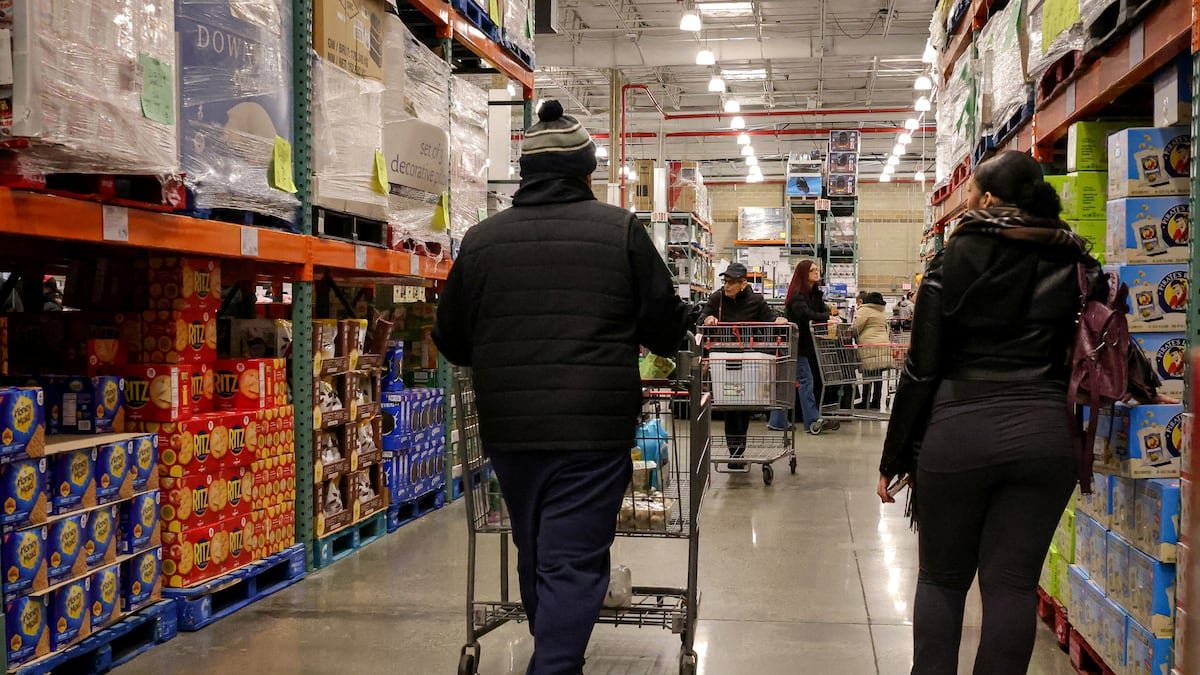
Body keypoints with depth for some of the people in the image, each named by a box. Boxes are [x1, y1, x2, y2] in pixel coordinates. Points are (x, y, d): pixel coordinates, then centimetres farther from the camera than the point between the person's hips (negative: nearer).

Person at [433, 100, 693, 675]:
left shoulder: (481, 239, 5)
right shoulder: (620, 230, -2)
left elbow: (451, 341, 12)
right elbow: (668, 326, 2)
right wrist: (685, 326, 26)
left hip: (508, 428, 4)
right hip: (594, 429, -4)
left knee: (535, 557, 20)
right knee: (574, 564, -1)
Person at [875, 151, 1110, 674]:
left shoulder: (955, 259, -2)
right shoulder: (1077, 264, 8)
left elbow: (922, 366, -3)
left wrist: (895, 458, 2)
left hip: (959, 429, -2)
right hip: (1045, 433, 2)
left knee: (942, 577, 13)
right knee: (1012, 583, 8)